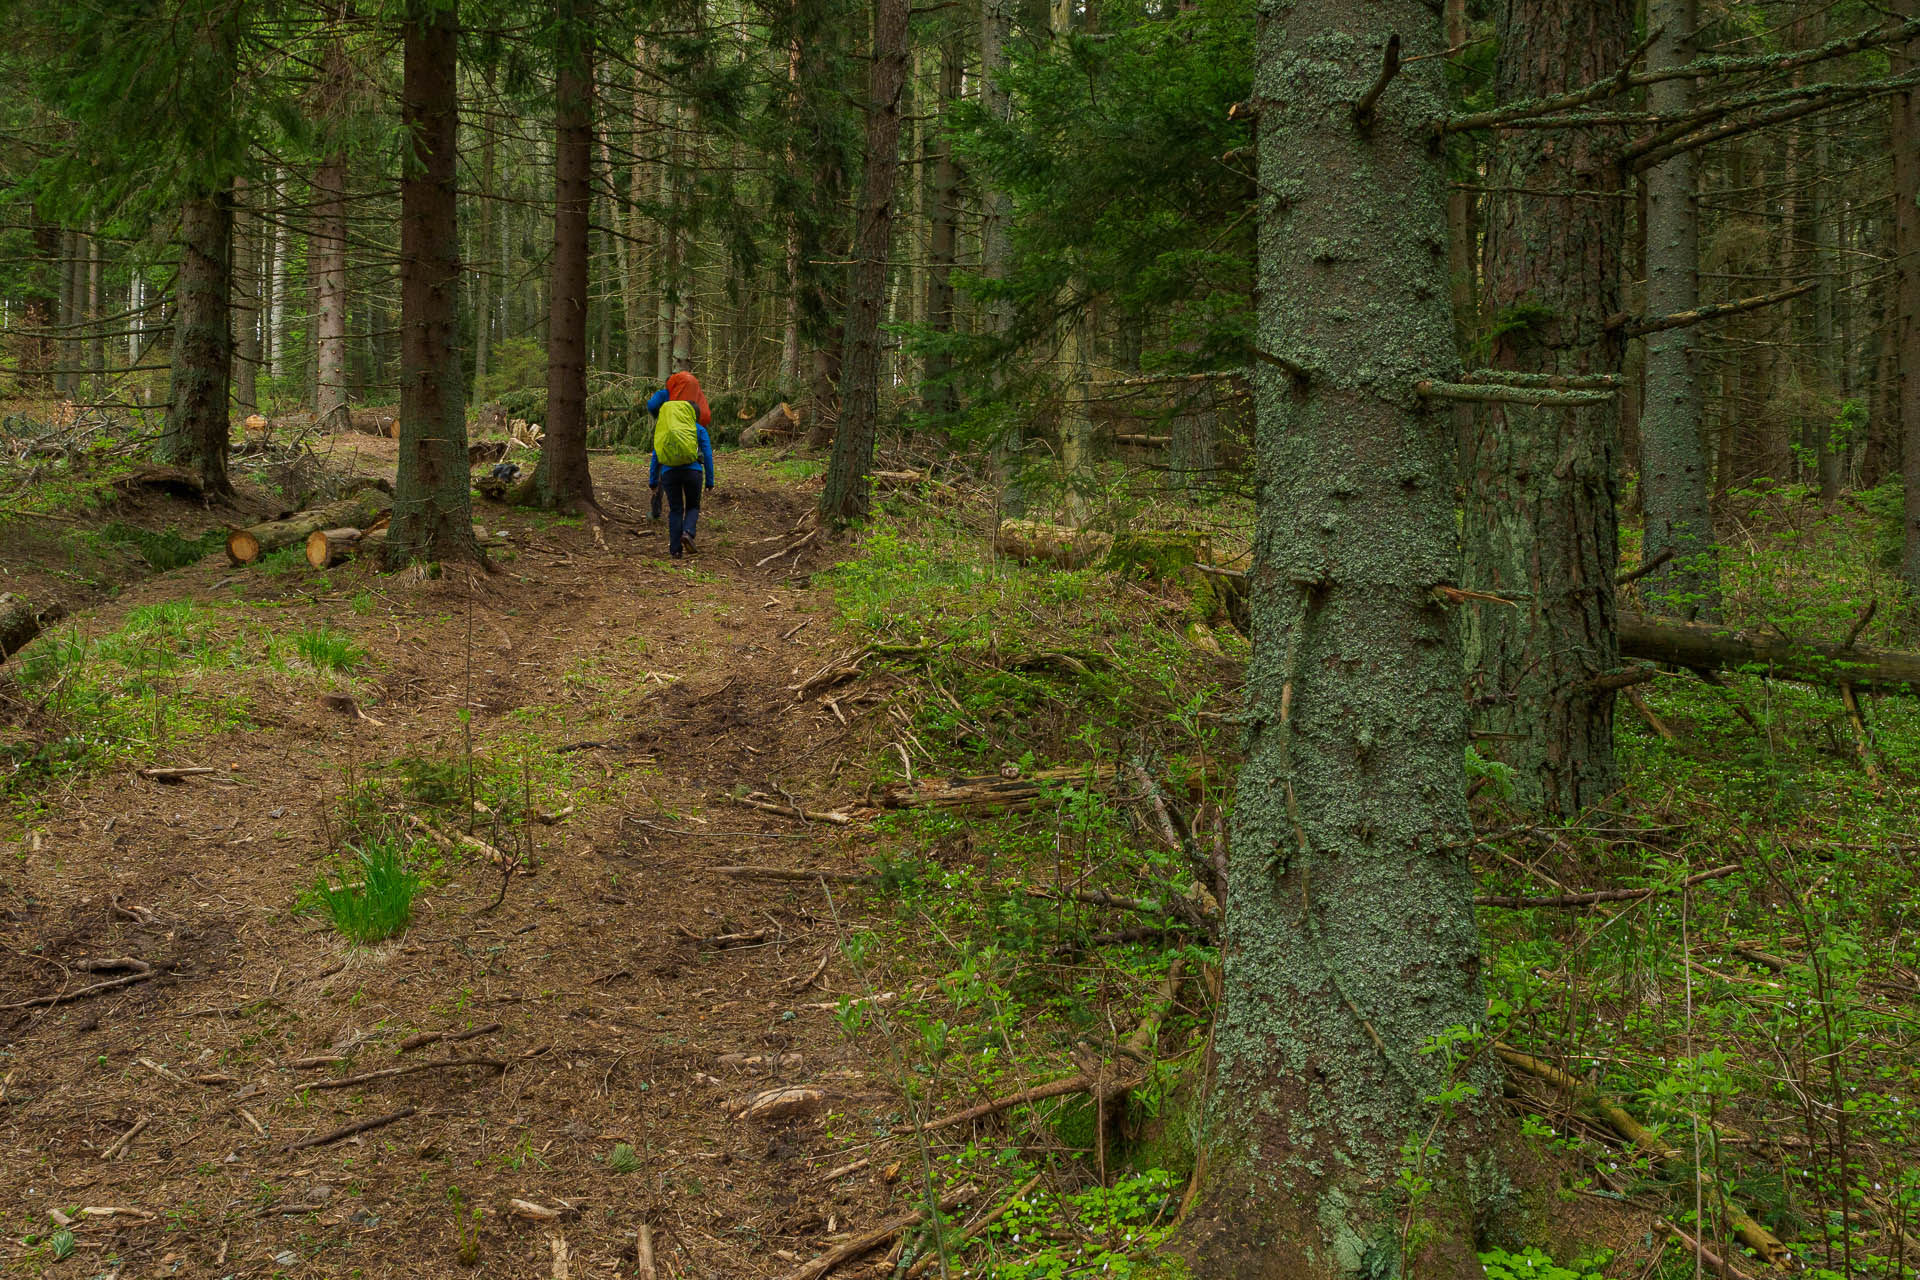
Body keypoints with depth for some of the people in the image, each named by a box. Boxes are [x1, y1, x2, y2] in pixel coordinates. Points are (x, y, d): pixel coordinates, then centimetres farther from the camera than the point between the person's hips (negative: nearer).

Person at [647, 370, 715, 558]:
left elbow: (655, 458, 18)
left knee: (675, 510, 13)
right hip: (692, 470, -2)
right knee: (693, 507, 16)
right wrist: (710, 482, 10)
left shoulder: (664, 432, 22)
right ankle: (688, 533, -13)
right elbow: (708, 457, 8)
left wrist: (652, 481, 20)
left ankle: (675, 549, 4)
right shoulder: (699, 430, 14)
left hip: (669, 471, 2)